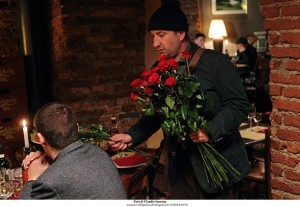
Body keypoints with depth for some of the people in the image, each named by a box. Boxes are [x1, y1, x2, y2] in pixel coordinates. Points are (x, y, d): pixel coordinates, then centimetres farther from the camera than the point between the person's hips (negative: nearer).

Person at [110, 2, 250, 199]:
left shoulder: (215, 62, -10)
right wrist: (132, 136, -3)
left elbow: (238, 105, -12)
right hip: (180, 167, 5)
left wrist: (210, 130, -27)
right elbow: (155, 114, 13)